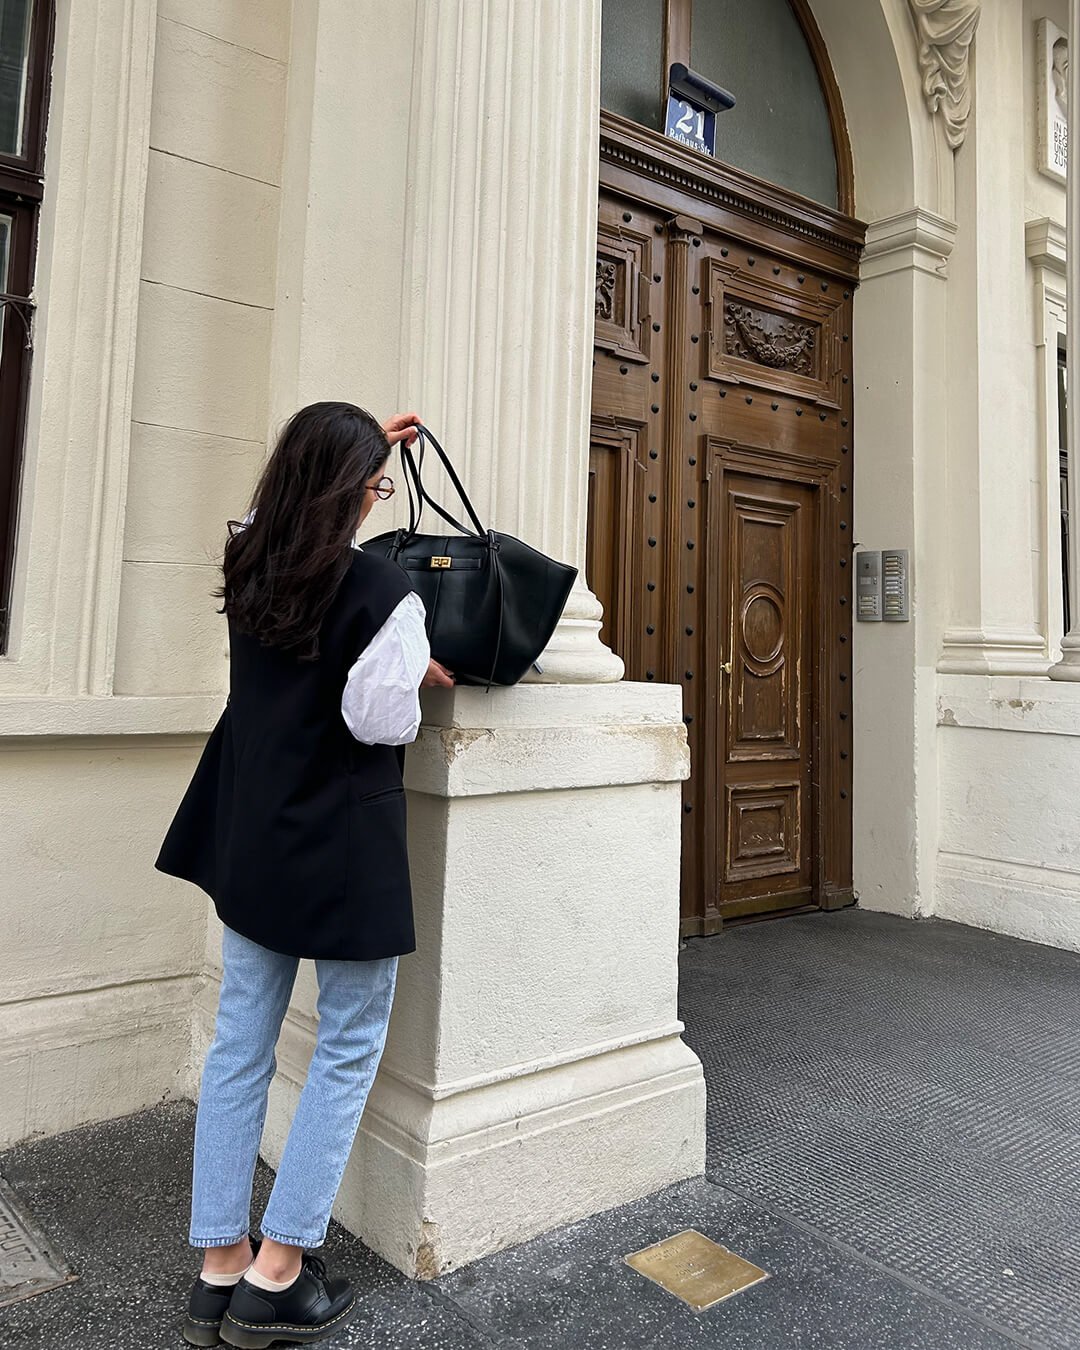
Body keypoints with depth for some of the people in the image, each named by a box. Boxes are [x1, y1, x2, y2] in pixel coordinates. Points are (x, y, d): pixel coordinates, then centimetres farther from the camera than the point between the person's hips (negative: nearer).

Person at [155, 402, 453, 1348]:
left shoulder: (249, 565, 4)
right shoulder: (386, 592, -18)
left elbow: (290, 498, 26)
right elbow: (382, 721, -18)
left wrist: (362, 442, 31)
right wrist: (420, 678, 1)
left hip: (250, 834, 7)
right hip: (343, 845, -7)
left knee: (242, 1039, 14)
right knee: (349, 1045, 10)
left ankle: (220, 1268, 26)